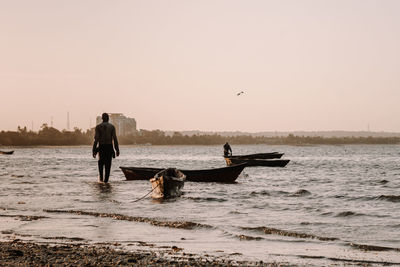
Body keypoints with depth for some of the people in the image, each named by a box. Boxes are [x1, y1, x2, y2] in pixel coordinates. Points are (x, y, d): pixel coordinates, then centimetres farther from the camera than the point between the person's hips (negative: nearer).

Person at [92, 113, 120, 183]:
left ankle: (101, 177, 3)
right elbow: (115, 139, -3)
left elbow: (96, 139, -6)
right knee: (108, 164, 5)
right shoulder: (112, 127, 1)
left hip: (101, 147, 0)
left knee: (101, 163, 17)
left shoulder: (98, 127, -1)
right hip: (109, 147, 0)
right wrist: (117, 149, 0)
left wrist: (94, 150, -5)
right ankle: (106, 179, 1)